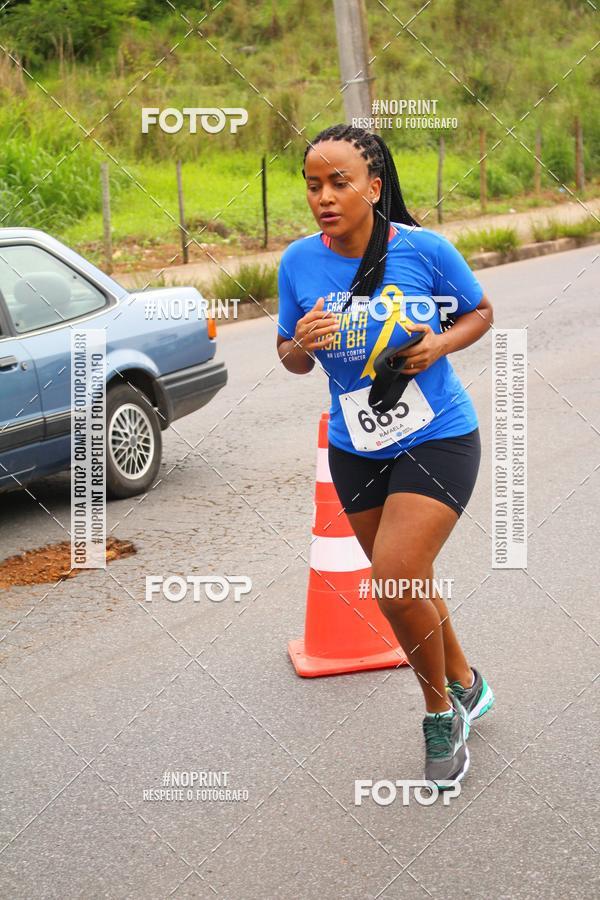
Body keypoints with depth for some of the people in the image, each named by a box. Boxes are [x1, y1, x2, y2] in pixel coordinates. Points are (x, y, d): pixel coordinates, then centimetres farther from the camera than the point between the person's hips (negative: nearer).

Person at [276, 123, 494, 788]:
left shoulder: (424, 249, -15)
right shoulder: (299, 262, -7)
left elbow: (480, 312, 3)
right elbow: (291, 359, 4)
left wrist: (441, 343, -18)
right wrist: (302, 344, -19)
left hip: (437, 440, -4)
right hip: (356, 450, 4)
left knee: (395, 583, -16)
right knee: (406, 588, 17)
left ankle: (441, 710, 12)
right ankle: (465, 686, 44)